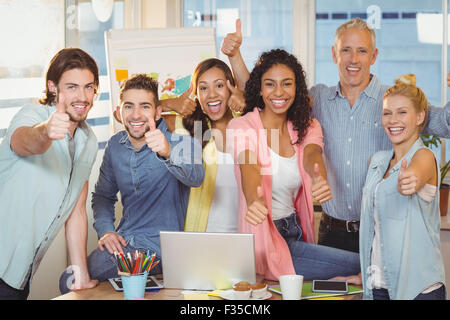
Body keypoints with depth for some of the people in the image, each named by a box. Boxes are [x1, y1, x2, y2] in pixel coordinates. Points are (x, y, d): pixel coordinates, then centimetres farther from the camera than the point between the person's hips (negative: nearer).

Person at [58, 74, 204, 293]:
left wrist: (167, 153, -52)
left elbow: (195, 178, -32)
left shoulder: (180, 142, -10)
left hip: (158, 248, -6)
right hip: (122, 242, 6)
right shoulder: (115, 145, 7)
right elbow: (103, 195, 21)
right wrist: (105, 231, 2)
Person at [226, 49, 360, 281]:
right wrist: (254, 201, -50)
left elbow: (311, 156, -16)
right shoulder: (241, 127, -7)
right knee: (355, 264, -18)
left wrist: (320, 181, -41)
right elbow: (249, 167, -27)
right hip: (262, 240, -6)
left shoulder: (307, 128, 7)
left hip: (294, 233, 6)